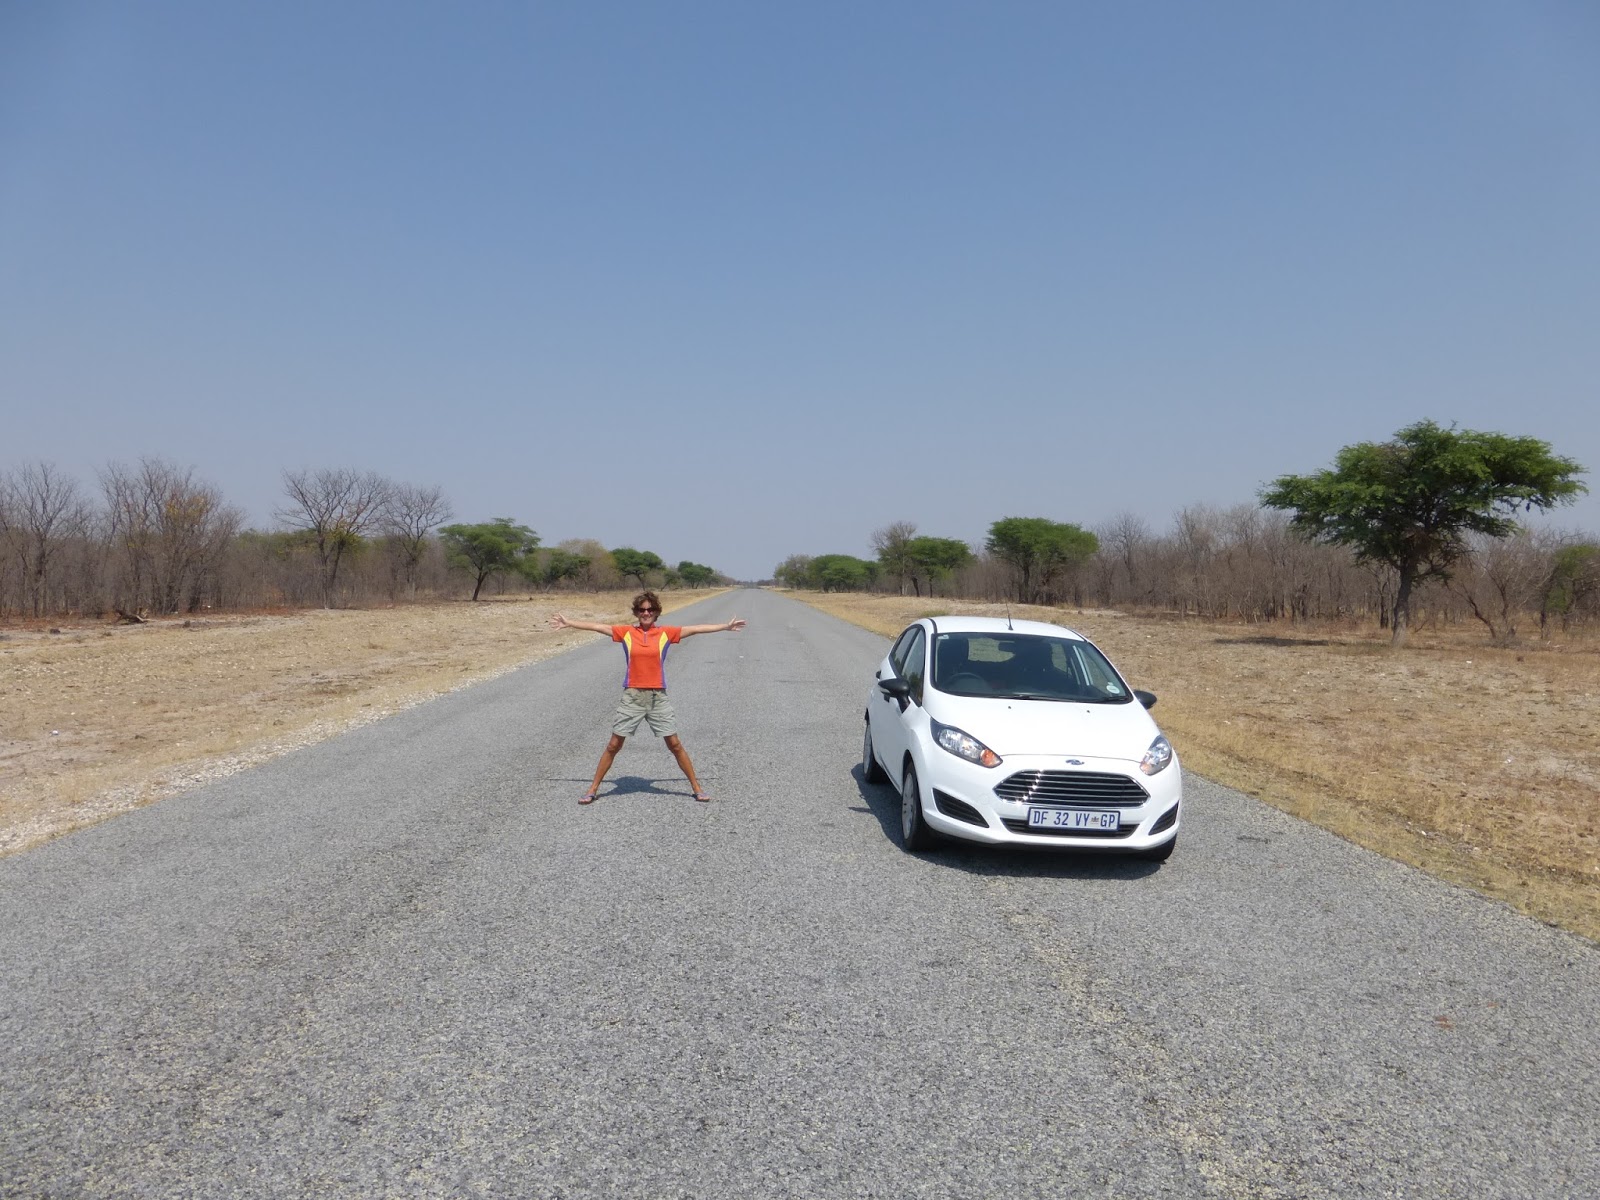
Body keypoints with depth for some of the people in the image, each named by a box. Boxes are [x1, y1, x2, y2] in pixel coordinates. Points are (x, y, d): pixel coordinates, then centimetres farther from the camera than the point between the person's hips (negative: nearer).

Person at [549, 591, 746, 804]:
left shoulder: (666, 633, 0)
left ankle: (697, 787, 15)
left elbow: (695, 629, 1)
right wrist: (569, 623, 6)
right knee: (613, 745, 5)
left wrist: (725, 626, 1)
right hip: (632, 696, 0)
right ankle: (593, 789, 17)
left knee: (675, 745, 4)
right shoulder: (626, 632, 2)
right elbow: (596, 627, 5)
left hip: (658, 697, 0)